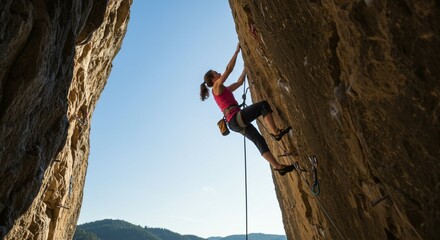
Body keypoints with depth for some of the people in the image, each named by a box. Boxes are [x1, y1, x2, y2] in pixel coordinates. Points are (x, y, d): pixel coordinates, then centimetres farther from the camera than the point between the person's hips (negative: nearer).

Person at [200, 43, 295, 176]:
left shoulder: (224, 89, 27)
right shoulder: (217, 86, 2)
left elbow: (240, 81, 34)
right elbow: (229, 69, -3)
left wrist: (246, 67, 36)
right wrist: (237, 51, 2)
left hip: (235, 123, 9)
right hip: (235, 118, -9)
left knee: (259, 140, 0)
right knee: (263, 105, -14)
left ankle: (277, 166, -3)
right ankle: (275, 132, -22)